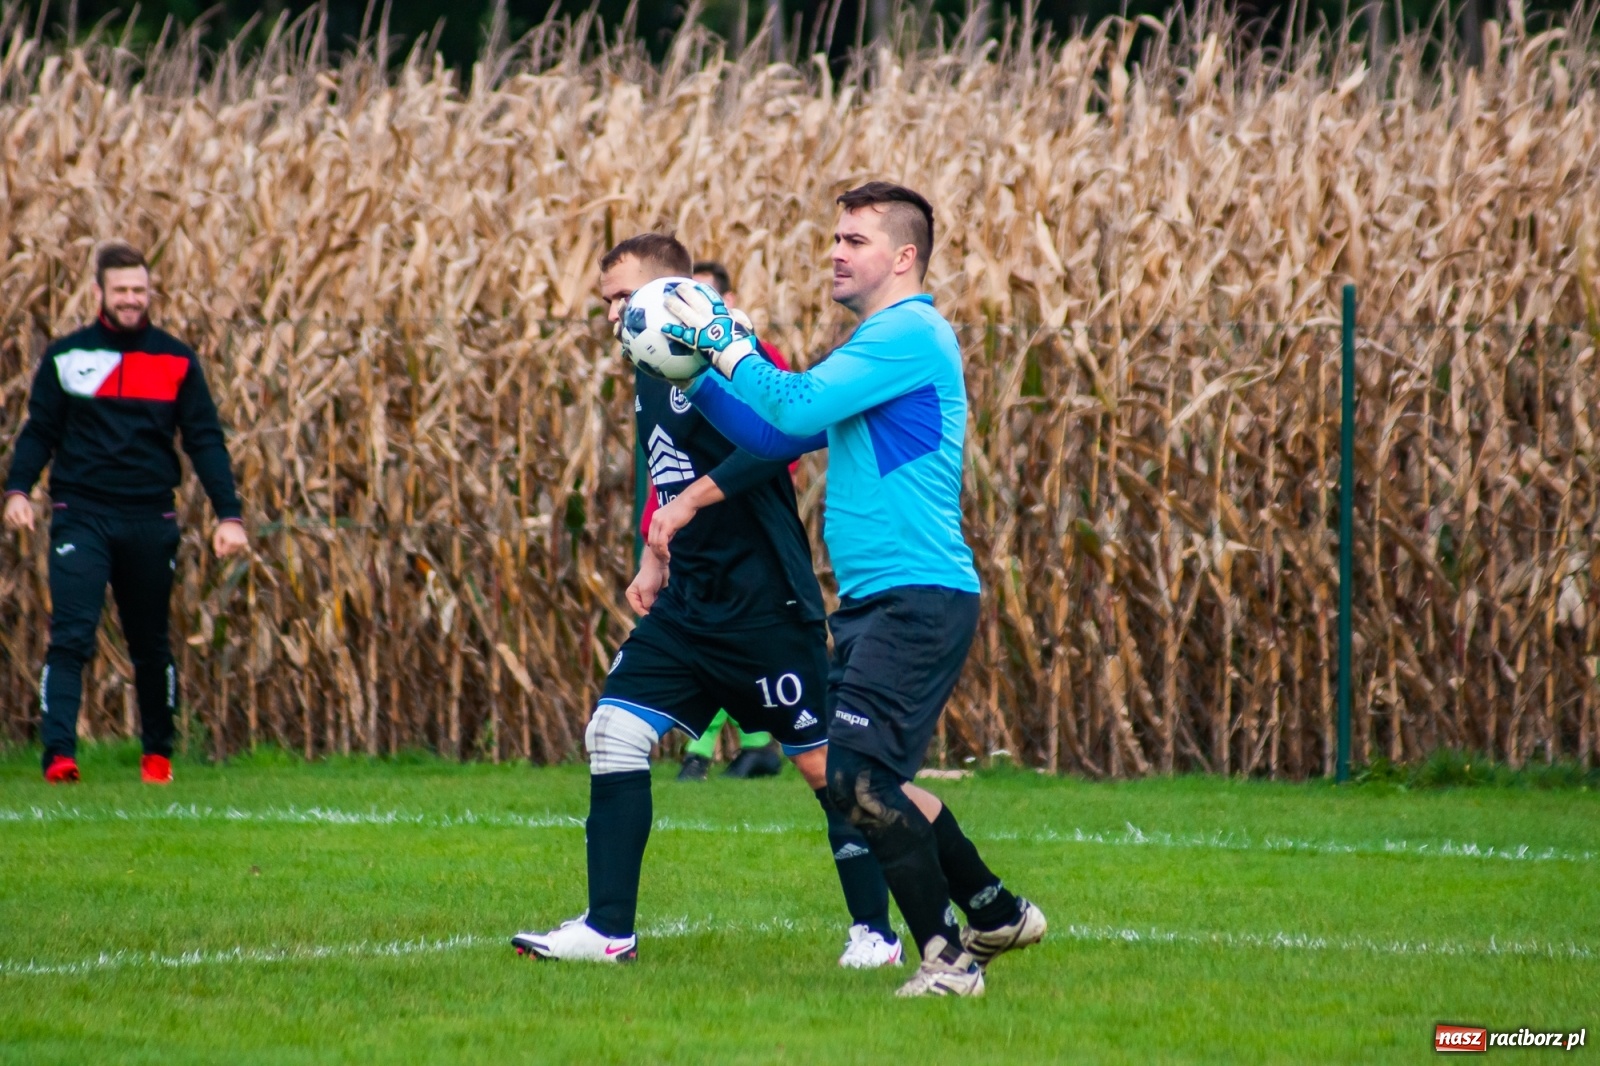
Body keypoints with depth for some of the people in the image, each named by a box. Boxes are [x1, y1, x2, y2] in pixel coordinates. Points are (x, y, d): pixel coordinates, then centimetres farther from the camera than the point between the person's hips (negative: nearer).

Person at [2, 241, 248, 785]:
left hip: (151, 522, 2)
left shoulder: (176, 360, 6)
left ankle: (158, 753, 26)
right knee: (71, 635, -15)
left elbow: (205, 440, 5)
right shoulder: (65, 357, 5)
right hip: (81, 516, -1)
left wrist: (228, 515, -3)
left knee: (151, 643, 11)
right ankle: (59, 752, -20)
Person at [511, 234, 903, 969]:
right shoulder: (651, 378, 14)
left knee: (823, 761, 0)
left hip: (764, 601, -9)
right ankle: (608, 929, 2)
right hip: (688, 602, 9)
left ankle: (875, 932, 10)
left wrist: (695, 499, -29)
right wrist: (656, 562, 19)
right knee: (614, 733, -1)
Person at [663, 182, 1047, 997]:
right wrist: (696, 370, 13)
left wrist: (723, 341, -7)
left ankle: (948, 957, -9)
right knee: (868, 783, 16)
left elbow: (798, 407, -19)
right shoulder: (878, 344, 21)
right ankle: (997, 914, 28)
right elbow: (776, 437, 22)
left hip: (919, 597, -10)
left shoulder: (909, 333, -10)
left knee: (858, 776, -16)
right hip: (873, 599, 10)